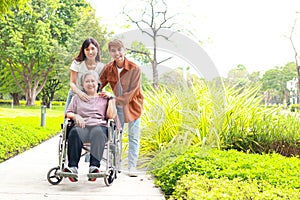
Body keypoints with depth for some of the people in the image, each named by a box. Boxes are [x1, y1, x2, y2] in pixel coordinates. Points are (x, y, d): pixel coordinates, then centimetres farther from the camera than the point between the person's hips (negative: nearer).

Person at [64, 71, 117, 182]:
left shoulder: (104, 98, 26)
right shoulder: (77, 98, 31)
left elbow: (111, 116, 13)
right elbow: (68, 113, 20)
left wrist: (111, 99, 8)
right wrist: (75, 116, -1)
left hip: (99, 126, -1)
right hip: (82, 126, 1)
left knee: (97, 132, -39)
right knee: (75, 132, -36)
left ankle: (94, 166, -53)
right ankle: (73, 167, -48)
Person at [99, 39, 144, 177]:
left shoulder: (134, 68, -18)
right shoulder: (108, 68, -6)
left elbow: (132, 92, -20)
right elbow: (99, 85, 2)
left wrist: (115, 98, -25)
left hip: (132, 105, -3)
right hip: (117, 105, 3)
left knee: (133, 137, 2)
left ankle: (132, 167, 7)